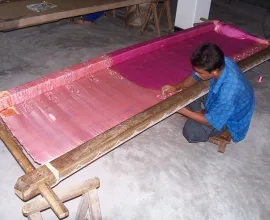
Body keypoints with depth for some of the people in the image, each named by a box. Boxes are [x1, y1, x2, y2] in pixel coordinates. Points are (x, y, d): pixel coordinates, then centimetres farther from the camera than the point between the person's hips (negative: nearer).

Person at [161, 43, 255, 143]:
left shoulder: (229, 93, -43)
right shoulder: (219, 62, -24)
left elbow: (210, 121, -28)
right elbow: (194, 77, -4)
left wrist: (181, 110, -26)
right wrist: (176, 87, -20)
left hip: (231, 118, -6)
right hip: (218, 101, 7)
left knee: (190, 131, -20)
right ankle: (195, 114, 11)